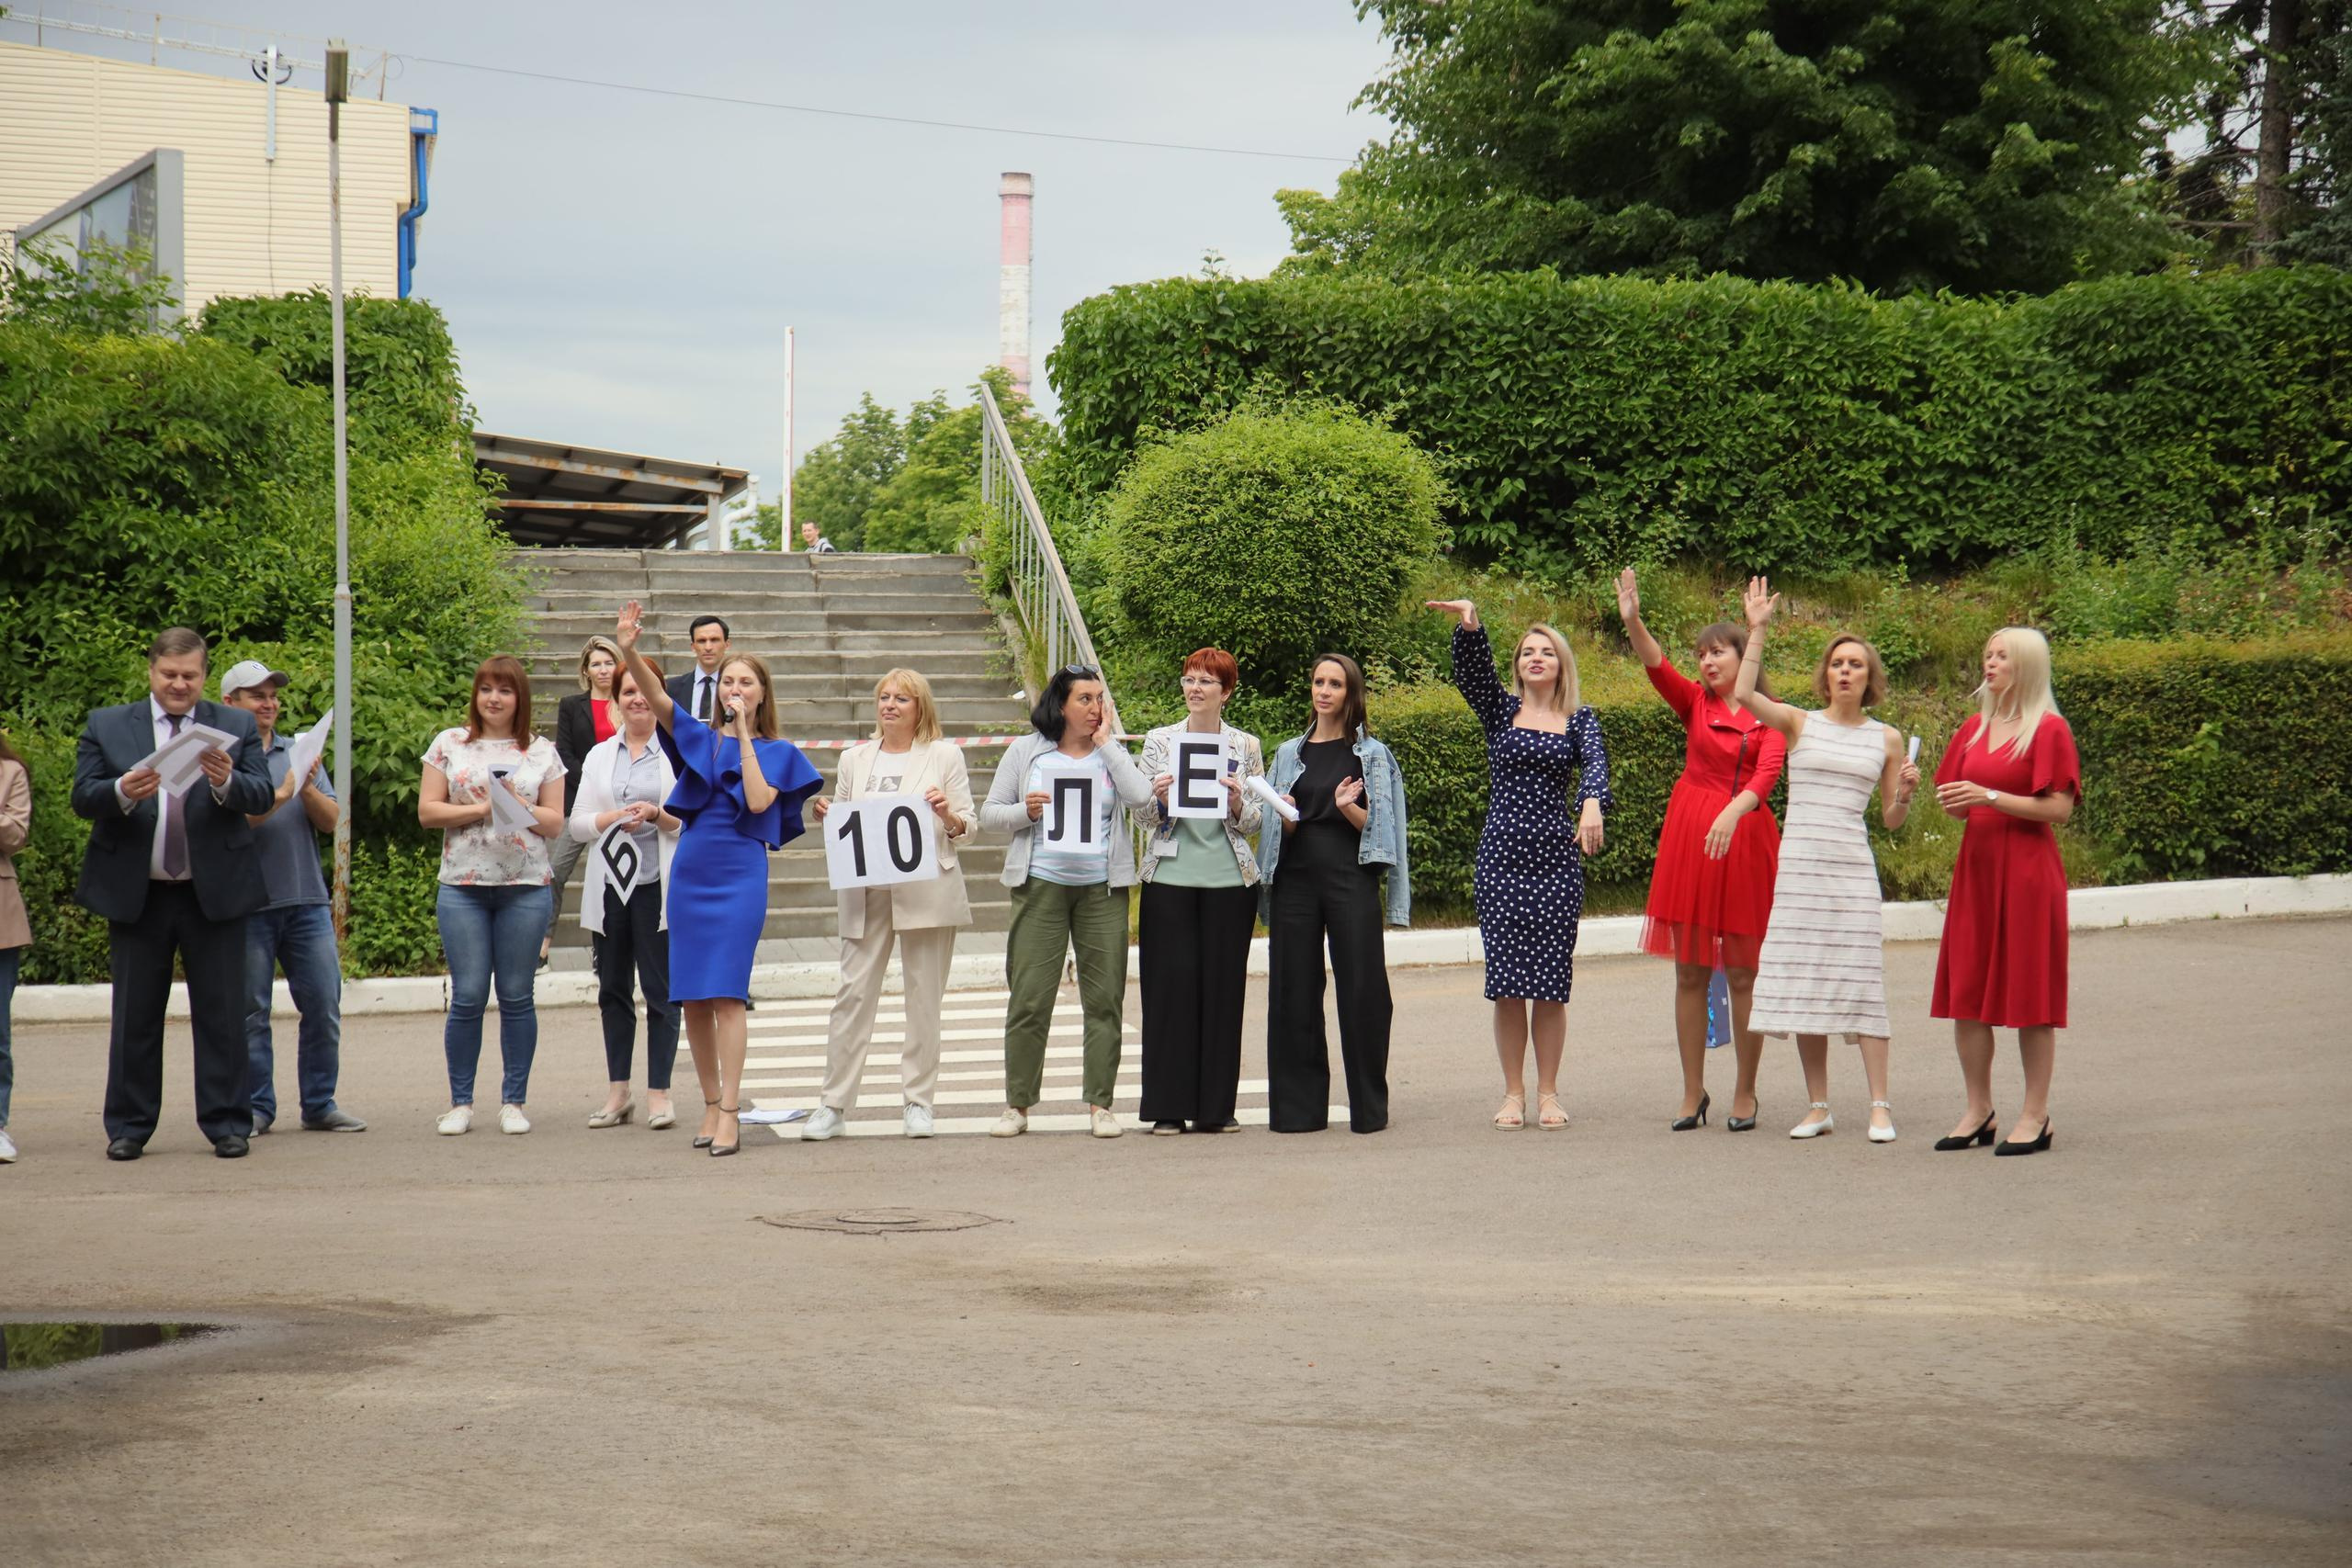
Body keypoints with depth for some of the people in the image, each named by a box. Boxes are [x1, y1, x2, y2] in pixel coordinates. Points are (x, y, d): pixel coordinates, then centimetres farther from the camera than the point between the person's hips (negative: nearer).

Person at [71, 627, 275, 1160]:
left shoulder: (237, 727, 6)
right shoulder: (106, 726, 6)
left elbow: (262, 796, -4)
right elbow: (82, 798, -2)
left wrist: (228, 783, -26)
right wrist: (122, 792, -23)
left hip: (215, 892, 0)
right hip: (135, 894, 0)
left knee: (222, 1014, 2)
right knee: (135, 1016, 6)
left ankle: (227, 1124, 9)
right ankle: (128, 1127, 13)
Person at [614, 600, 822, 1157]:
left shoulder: (776, 753, 6)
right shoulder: (699, 738, 10)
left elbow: (758, 799, -12)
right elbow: (657, 698, -6)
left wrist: (744, 737, -8)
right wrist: (628, 651, -23)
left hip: (740, 876, -3)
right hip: (690, 873, 3)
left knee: (726, 994, -12)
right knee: (692, 999, 5)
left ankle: (730, 1112, -14)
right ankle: (711, 1104, 15)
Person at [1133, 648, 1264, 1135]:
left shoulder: (1245, 746, 8)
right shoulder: (1160, 741, 7)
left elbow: (1253, 823, 8)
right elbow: (1142, 817, 7)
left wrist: (1236, 802, -12)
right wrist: (1157, 797, -13)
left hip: (1229, 880, 0)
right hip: (1170, 878, 0)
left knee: (1223, 985, 1)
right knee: (1171, 984, -3)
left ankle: (1217, 1106, 8)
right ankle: (1169, 1107, 1)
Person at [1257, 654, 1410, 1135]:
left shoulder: (1371, 754, 7)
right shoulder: (1289, 754, 16)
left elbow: (1378, 828, 3)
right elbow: (1279, 828, 16)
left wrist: (1348, 808, -16)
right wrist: (1286, 816, -6)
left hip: (1351, 879, -3)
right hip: (1296, 878, 3)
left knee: (1361, 989, -6)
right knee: (1293, 992, 0)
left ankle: (1369, 1107, 1)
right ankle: (1299, 1106, 5)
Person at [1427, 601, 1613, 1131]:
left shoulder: (1580, 720, 7)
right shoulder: (1500, 710, 8)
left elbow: (1595, 763, -12)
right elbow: (1471, 673, -10)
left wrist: (1593, 803, -34)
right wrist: (1468, 625, -30)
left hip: (1558, 859, 0)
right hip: (1501, 856, 0)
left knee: (1551, 982, 1)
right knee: (1507, 983, 0)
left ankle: (1548, 1093, 10)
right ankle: (1513, 1093, 9)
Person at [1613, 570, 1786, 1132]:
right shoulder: (1695, 702, 8)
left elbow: (1768, 771, -13)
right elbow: (1657, 668, -10)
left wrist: (1733, 812, -31)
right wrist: (1631, 622, -28)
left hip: (1745, 836, -2)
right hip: (1689, 833, 2)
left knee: (1742, 972, 0)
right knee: (1690, 971, 4)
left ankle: (1745, 1094, 10)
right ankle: (1693, 1092, 11)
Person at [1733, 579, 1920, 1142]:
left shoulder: (1886, 738, 9)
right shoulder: (1800, 724, 5)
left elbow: (1891, 820, 14)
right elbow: (1744, 695, -13)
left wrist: (1905, 793, -7)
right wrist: (1757, 630, -12)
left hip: (1852, 865, 0)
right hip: (1799, 863, 0)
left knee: (1861, 979, -7)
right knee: (1804, 984, 2)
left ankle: (1880, 1106, -5)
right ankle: (1818, 1106, 9)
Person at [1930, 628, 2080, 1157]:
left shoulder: (2049, 730, -6)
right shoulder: (1975, 729, 14)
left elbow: (2059, 809, -13)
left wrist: (1989, 797, -18)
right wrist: (1952, 803, -4)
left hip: (2027, 869, -7)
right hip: (1977, 864, 7)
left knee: (2028, 991, -3)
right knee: (1966, 993, 4)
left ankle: (2035, 1115, 2)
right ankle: (1978, 1110, 12)